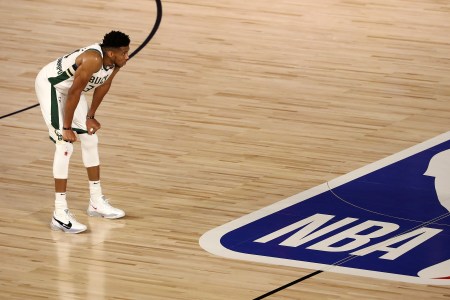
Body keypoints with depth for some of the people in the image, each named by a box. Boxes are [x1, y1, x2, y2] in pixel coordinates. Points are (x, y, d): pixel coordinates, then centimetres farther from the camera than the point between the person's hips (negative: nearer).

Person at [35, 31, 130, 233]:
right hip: (50, 85, -9)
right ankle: (60, 214, -15)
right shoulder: (93, 60, -37)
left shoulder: (115, 62, -12)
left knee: (90, 139, 12)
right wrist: (67, 128, -22)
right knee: (65, 145, -16)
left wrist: (90, 116, 10)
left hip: (70, 87, 9)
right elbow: (74, 94, -30)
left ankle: (97, 202, 25)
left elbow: (103, 86, 5)